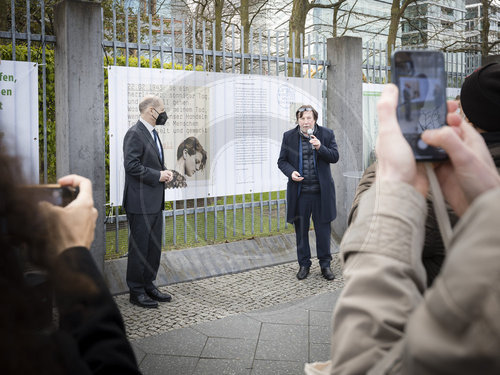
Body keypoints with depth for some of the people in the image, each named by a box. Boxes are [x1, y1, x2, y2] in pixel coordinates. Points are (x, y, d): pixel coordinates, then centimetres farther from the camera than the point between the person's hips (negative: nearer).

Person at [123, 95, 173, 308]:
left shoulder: (153, 134, 18)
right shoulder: (135, 134, -13)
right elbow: (131, 165, -22)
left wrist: (164, 172, 6)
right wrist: (157, 175, -17)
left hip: (155, 202, 10)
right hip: (140, 203, -10)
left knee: (154, 246, 14)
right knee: (139, 248, -1)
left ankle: (148, 286, 26)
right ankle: (136, 292, 10)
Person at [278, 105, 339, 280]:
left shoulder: (327, 134, 2)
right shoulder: (289, 136, 3)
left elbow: (335, 157, -1)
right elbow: (282, 160, 6)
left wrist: (320, 147, -18)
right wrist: (290, 172, -13)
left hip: (321, 191, 0)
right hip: (299, 192, 1)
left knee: (323, 229, 6)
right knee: (301, 230, 9)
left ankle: (325, 264, 21)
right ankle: (304, 264, 24)